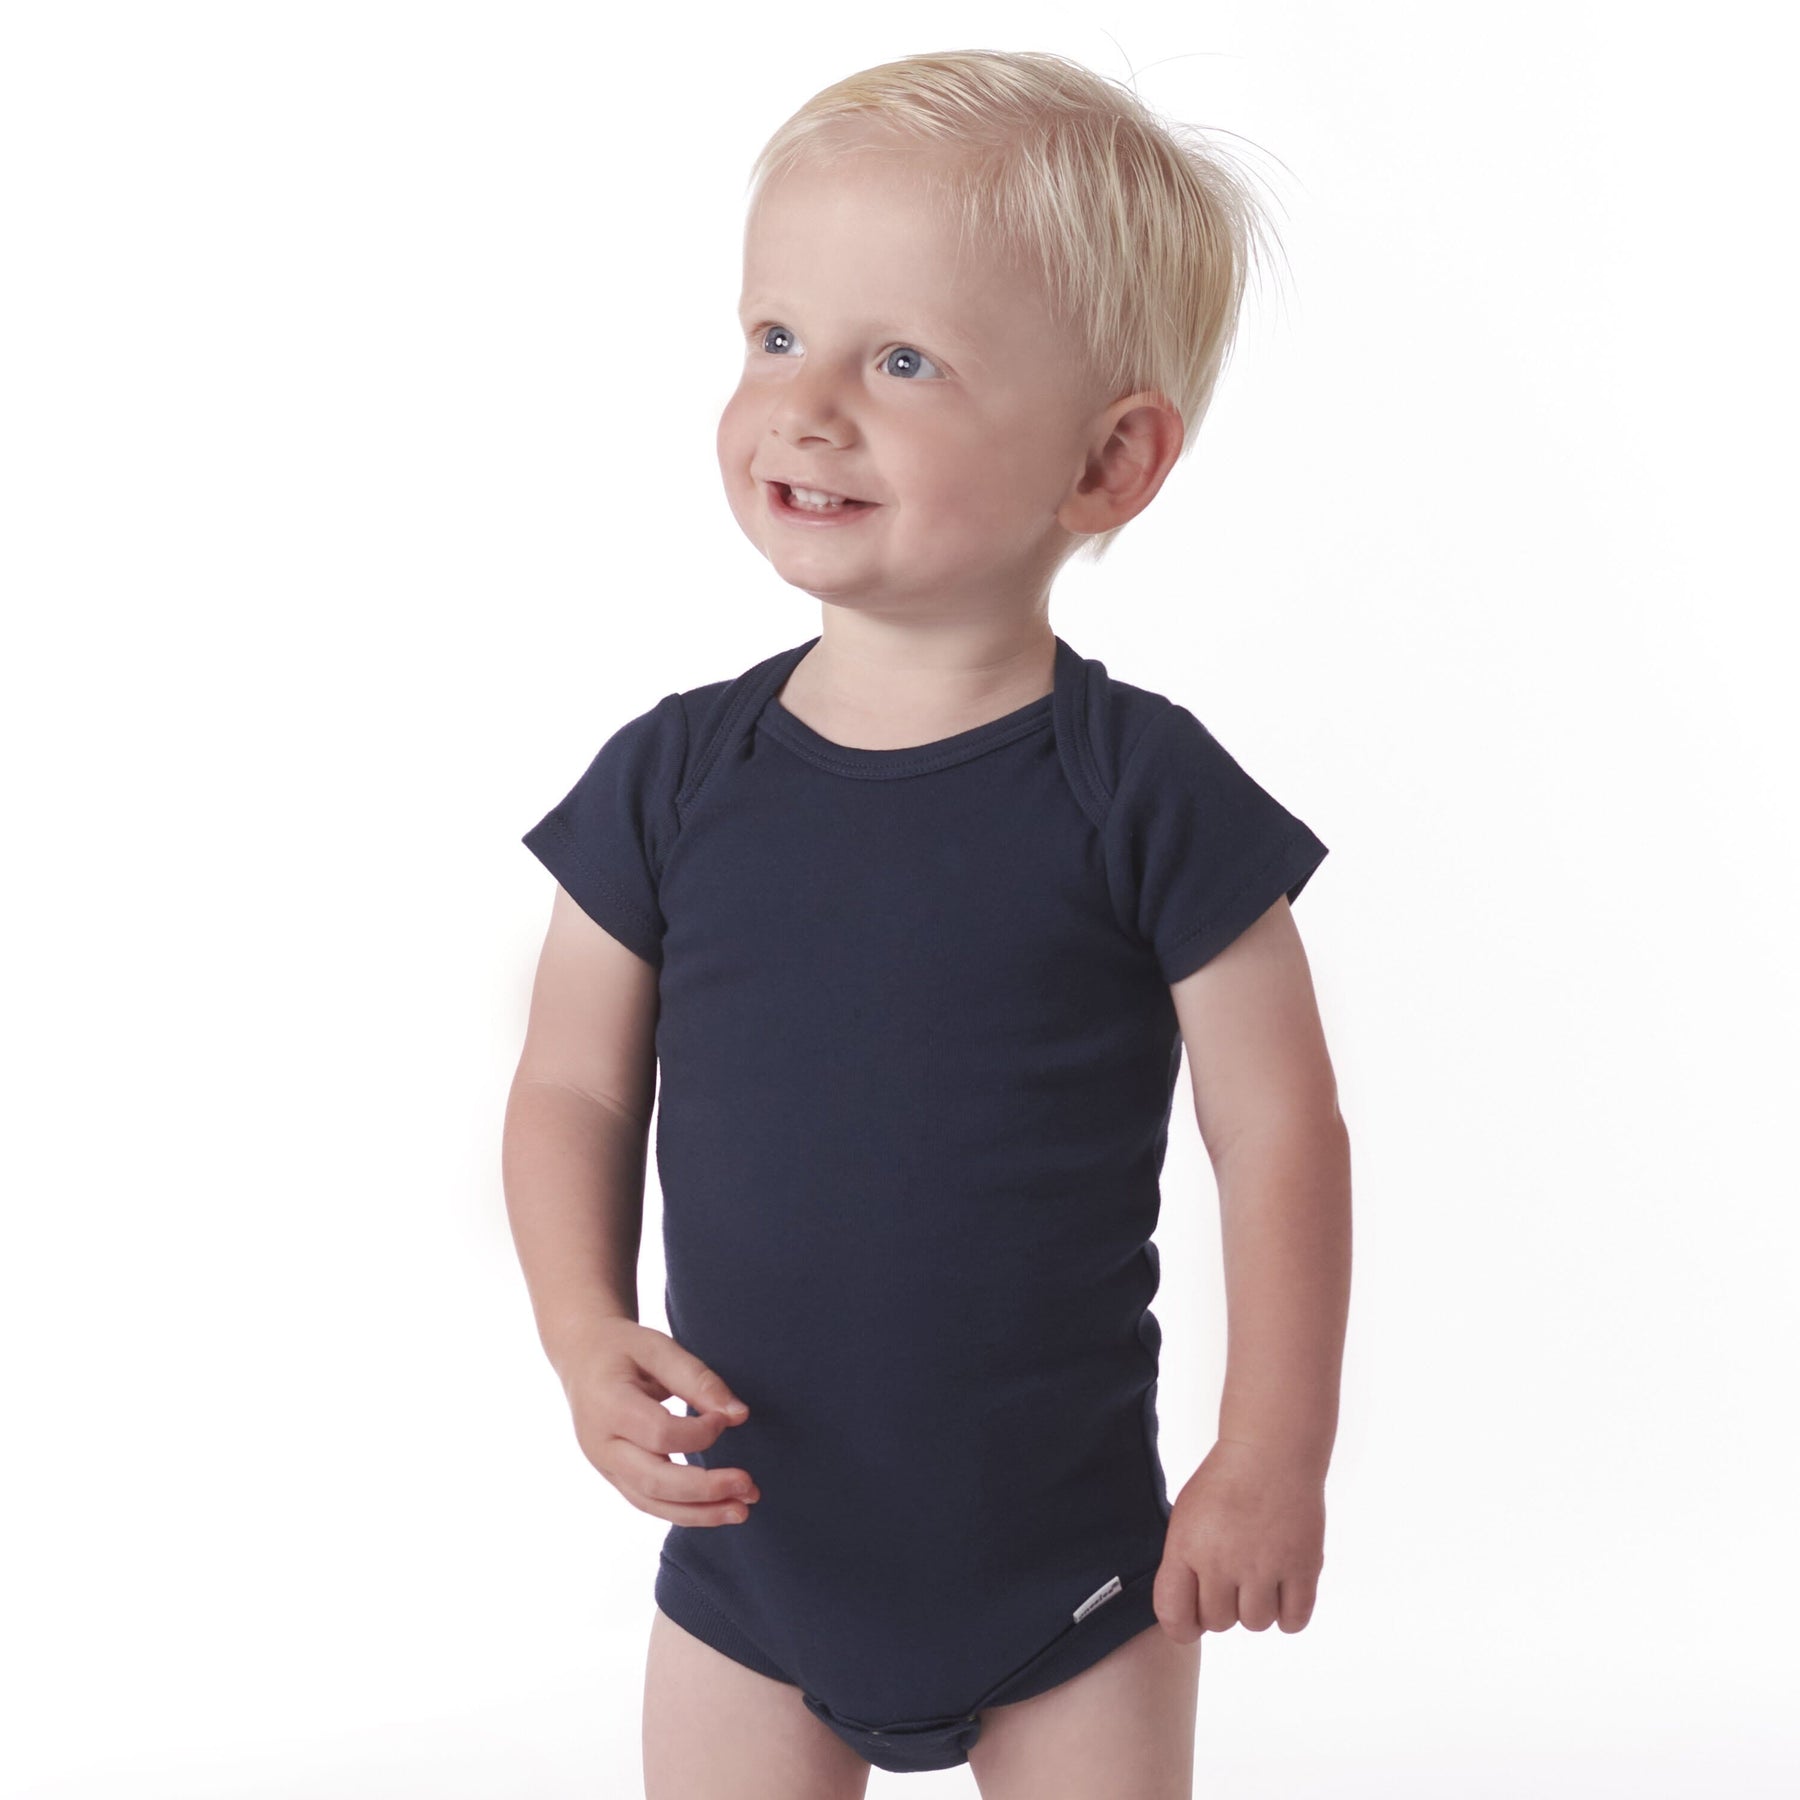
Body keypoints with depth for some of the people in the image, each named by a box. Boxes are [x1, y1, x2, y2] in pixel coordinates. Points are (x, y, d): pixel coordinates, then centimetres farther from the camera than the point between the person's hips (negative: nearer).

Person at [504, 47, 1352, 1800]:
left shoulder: (1143, 795, -12)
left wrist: (1276, 1459, -7)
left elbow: (1280, 1132, -7)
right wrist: (587, 1338, -12)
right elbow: (575, 1089, 3)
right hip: (751, 1542, 2)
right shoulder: (674, 778, -5)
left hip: (1069, 1572, -2)